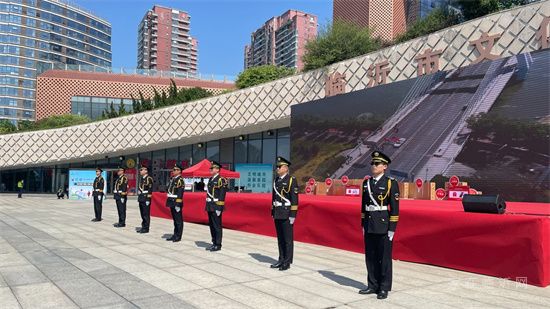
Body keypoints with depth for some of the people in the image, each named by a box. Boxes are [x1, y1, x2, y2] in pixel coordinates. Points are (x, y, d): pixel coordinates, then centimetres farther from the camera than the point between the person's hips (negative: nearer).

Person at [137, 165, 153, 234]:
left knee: (146, 214, -3)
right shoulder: (141, 178, 15)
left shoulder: (149, 178, -11)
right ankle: (143, 227, 19)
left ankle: (146, 228, 2)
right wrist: (139, 197, 17)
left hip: (146, 198, -9)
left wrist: (148, 199, -18)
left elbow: (150, 189, -15)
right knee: (142, 214, 12)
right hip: (141, 198, 9)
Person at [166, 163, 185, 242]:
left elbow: (180, 194, -19)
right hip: (172, 203, 9)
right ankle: (175, 235, 22)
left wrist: (178, 204, -23)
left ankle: (178, 236, 6)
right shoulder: (172, 179, 14)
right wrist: (169, 202, 17)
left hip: (176, 203, -9)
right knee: (174, 220, 15)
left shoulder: (180, 180, -13)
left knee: (178, 220, 0)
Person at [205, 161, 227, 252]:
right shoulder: (210, 180, 14)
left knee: (217, 226, -2)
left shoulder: (221, 180, -11)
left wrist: (219, 208, -20)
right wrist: (207, 206, 15)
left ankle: (218, 245, 5)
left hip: (216, 206, -8)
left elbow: (222, 195, -16)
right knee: (212, 226, 13)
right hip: (210, 206, 8)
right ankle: (214, 243, 22)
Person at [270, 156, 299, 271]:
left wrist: (293, 214, -16)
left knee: (288, 238, -1)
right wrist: (273, 211, 15)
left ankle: (287, 262, 6)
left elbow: (294, 198, -13)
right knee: (280, 238, 12)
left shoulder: (292, 180, -9)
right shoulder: (276, 180, 12)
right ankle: (281, 259, 20)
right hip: (277, 213, 7)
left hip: (287, 213, -7)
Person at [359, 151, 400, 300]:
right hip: (369, 226, 5)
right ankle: (373, 285, 24)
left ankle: (384, 288, 15)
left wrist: (392, 228, -11)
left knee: (384, 257, 3)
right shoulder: (367, 183, 9)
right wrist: (363, 224, 12)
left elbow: (395, 208, -9)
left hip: (384, 225, -5)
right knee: (370, 257, 11)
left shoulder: (391, 183, -7)